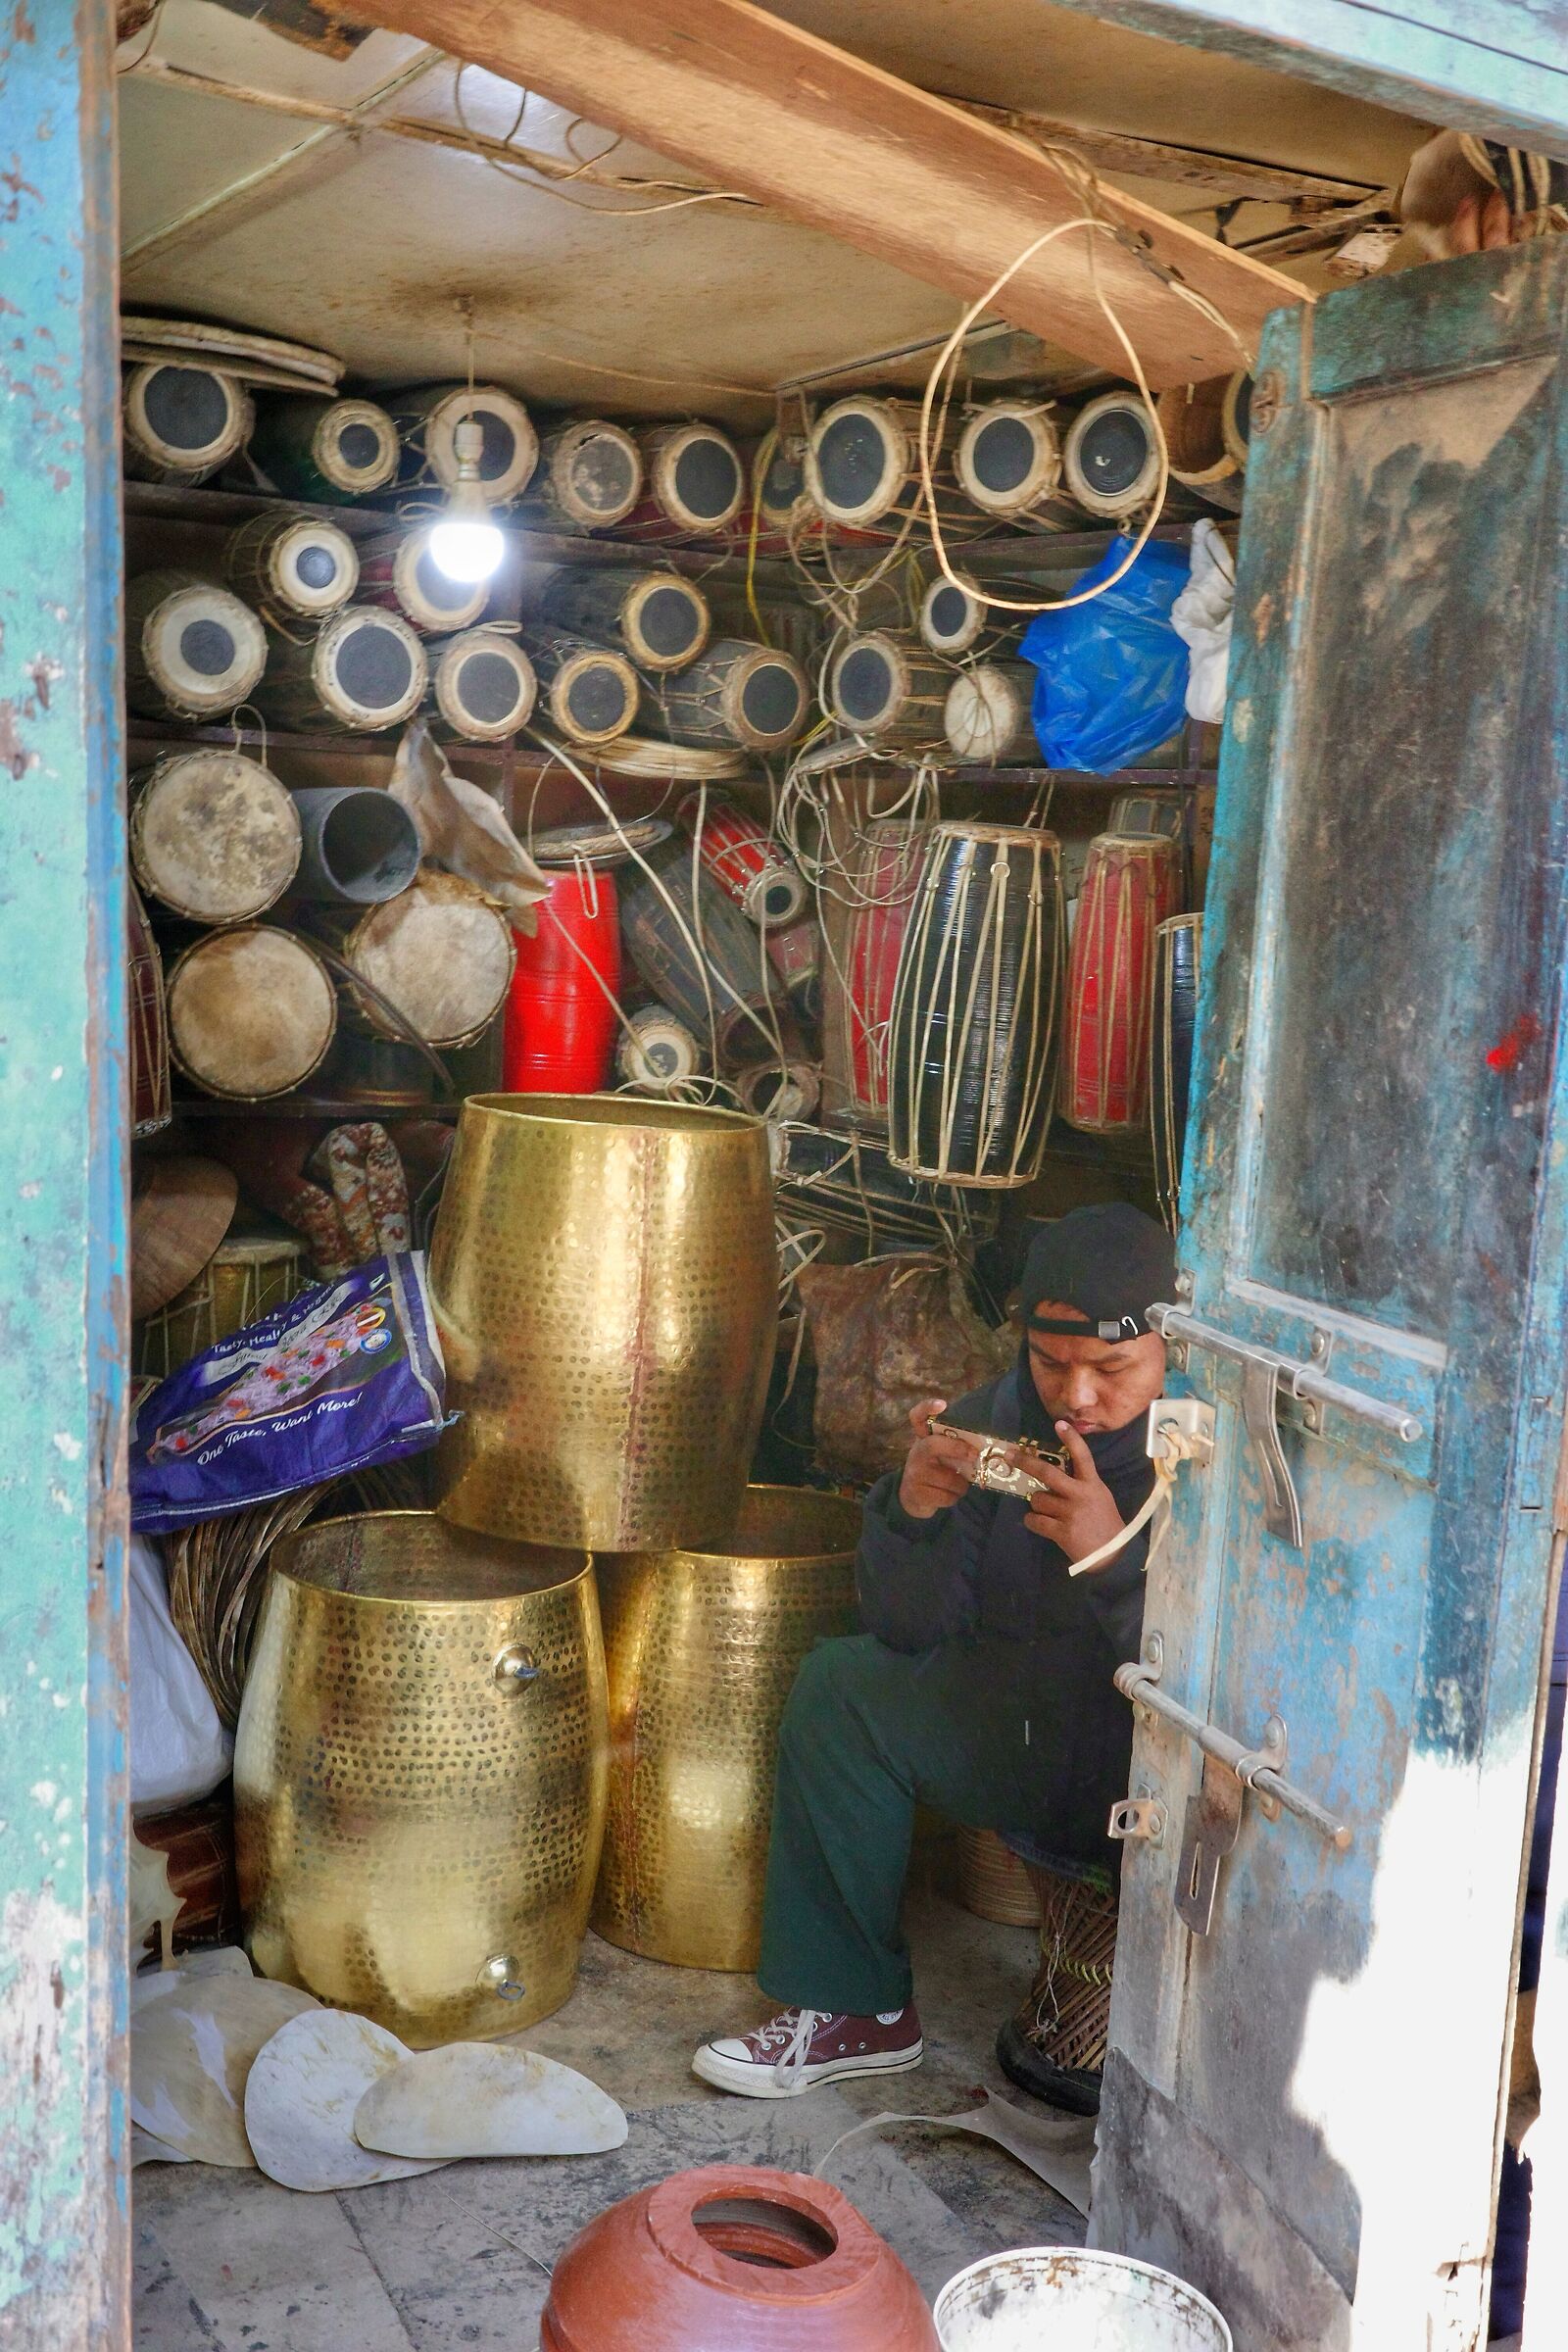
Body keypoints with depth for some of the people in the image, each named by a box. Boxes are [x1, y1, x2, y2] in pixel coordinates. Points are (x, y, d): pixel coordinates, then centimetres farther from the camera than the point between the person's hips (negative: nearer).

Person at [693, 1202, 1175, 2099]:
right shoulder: (1000, 1422, -5)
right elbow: (912, 1630, -3)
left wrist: (1113, 1555, -37)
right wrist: (914, 1510, -22)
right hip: (1030, 1730, 6)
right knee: (841, 1685, -3)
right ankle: (855, 2009, 7)